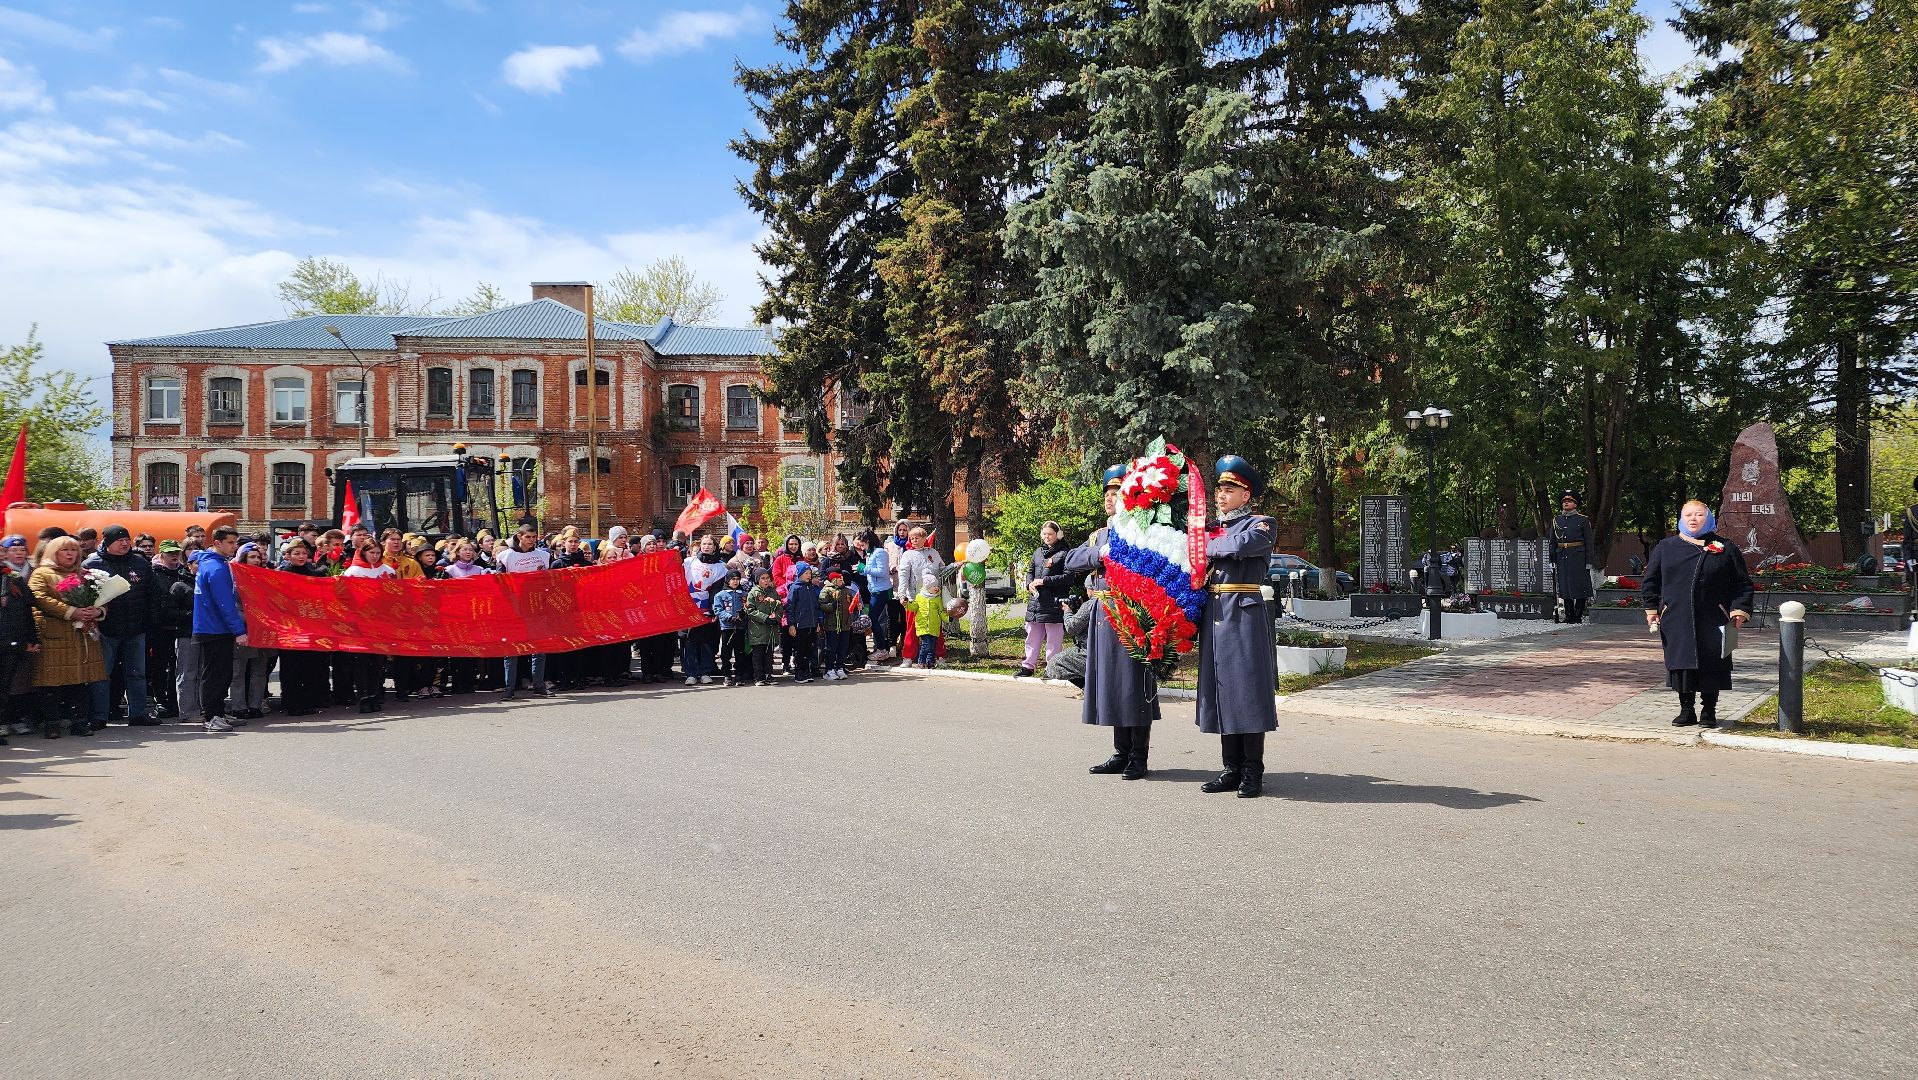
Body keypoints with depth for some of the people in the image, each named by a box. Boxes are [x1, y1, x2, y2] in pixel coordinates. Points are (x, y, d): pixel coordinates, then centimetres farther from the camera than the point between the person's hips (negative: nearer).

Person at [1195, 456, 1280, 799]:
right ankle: (1233, 768, 15)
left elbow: (1242, 545, -20)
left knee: (1247, 688, -5)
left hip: (1245, 614, -6)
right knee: (1221, 690, 7)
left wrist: (1205, 546, -7)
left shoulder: (1261, 525, 0)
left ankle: (1253, 772, 2)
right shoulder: (1213, 529, 18)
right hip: (1214, 614, 6)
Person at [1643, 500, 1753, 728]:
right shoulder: (1665, 547, 10)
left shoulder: (1726, 549, 7)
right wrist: (1651, 608, 4)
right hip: (1676, 621, 1)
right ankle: (1686, 709, 14)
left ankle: (1709, 711, 15)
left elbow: (1742, 583, 6)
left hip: (1712, 623, -1)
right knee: (1681, 664, 3)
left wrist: (1739, 610, -5)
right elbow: (1650, 580, 12)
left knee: (1711, 666, 2)